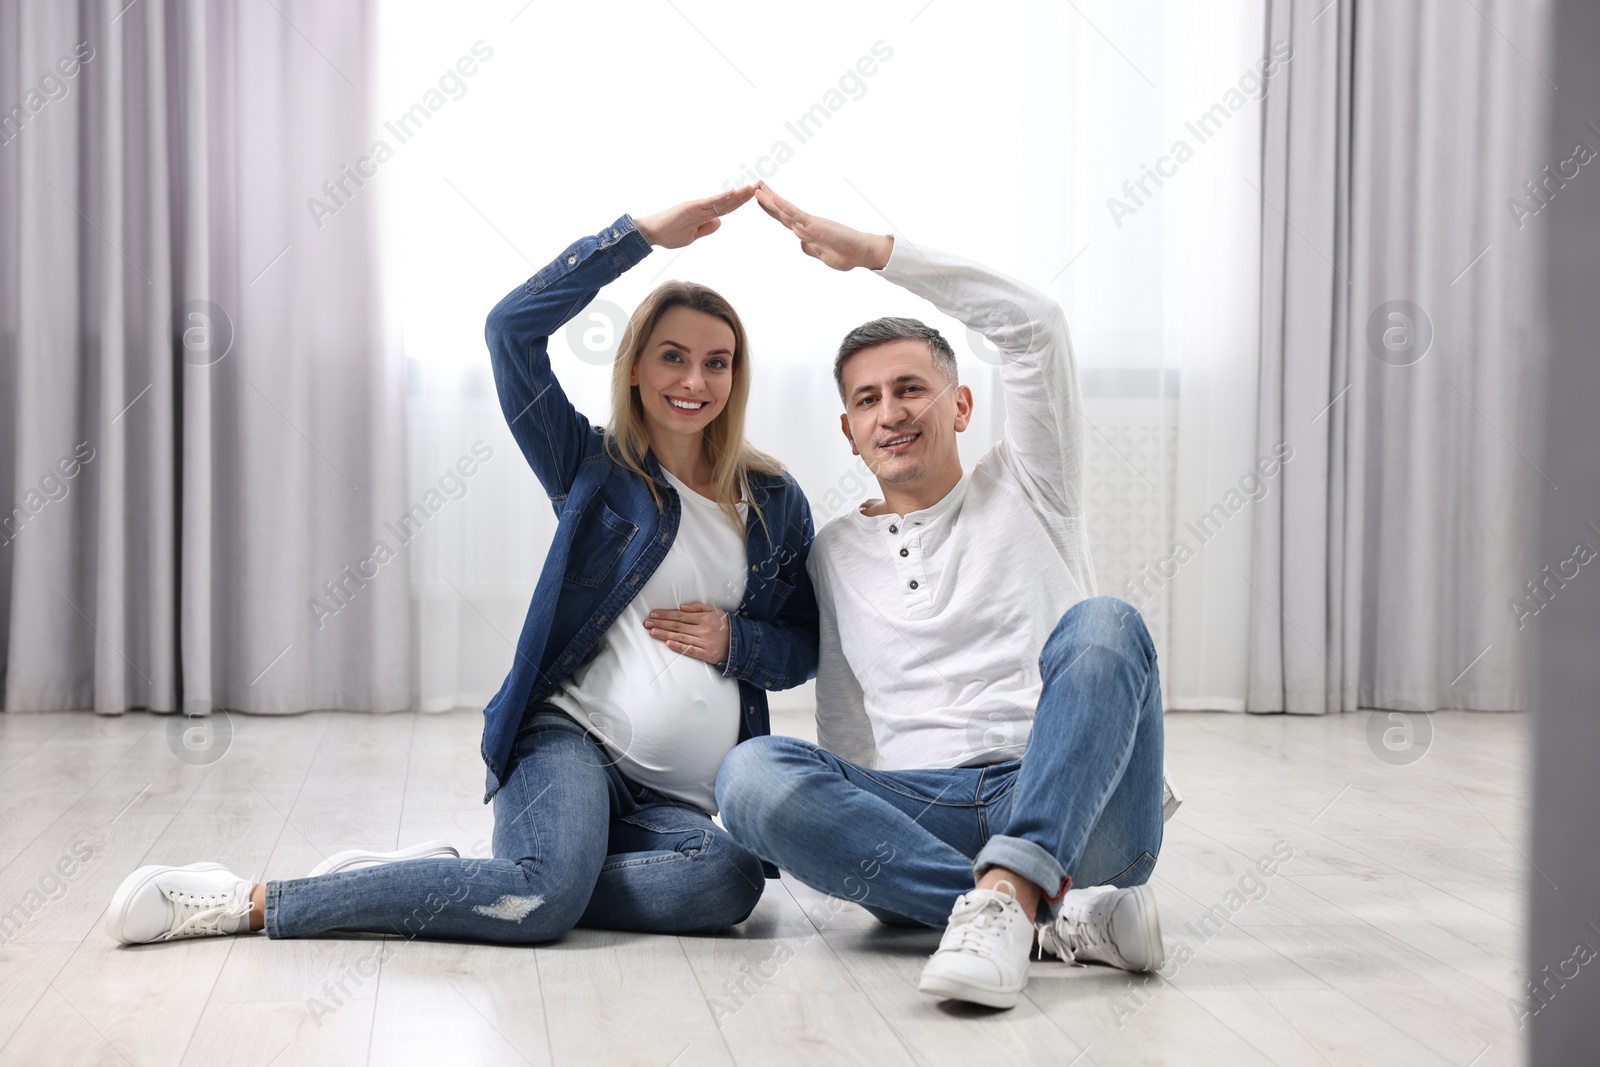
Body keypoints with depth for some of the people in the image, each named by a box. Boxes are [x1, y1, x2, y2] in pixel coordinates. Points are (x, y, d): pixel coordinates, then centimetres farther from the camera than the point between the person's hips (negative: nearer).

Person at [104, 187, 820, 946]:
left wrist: (734, 642, -3)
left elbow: (805, 648, 19)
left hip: (678, 797, 4)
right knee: (548, 895, -35)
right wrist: (644, 233, -9)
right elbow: (513, 327, -8)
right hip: (568, 738, -4)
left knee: (733, 877, -32)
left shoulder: (775, 504, 13)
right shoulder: (594, 469, 5)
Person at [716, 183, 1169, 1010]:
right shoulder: (833, 554, 21)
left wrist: (871, 250, -1)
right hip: (920, 824, 2)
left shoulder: (1024, 490, 14)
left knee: (1102, 624, -29)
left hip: (1075, 811, -2)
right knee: (751, 772, -27)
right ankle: (1062, 917, -32)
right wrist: (831, 830, 3)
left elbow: (1033, 324, 0)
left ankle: (1006, 896, -45)